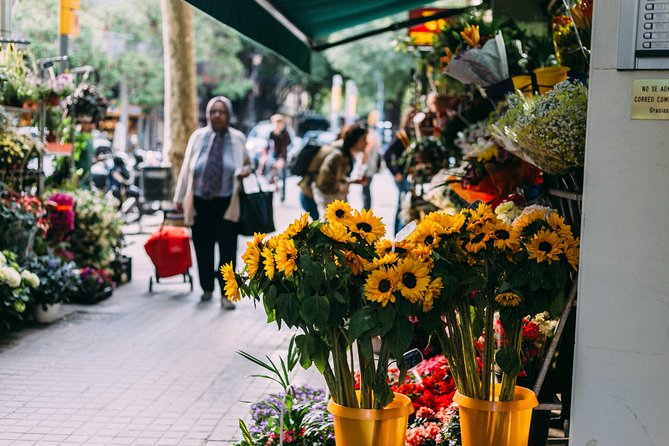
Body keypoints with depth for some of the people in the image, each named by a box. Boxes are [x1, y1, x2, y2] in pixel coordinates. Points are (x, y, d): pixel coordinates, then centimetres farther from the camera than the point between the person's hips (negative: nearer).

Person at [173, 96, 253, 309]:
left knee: (227, 249, -3)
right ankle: (207, 288, 25)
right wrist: (180, 197, 9)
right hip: (200, 202, 1)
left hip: (226, 203, -1)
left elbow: (248, 164, 16)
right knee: (203, 248, 9)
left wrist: (245, 171, -8)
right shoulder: (198, 136, 5)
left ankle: (226, 293, 3)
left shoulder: (238, 139, 4)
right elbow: (186, 167, 8)